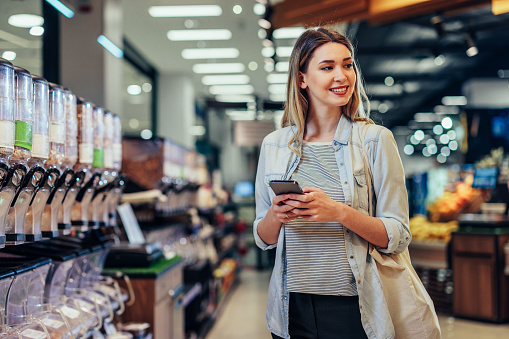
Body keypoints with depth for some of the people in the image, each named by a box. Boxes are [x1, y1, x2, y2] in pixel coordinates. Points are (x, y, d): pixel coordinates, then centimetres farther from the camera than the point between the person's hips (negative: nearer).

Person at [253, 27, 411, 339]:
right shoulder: (274, 145, 3)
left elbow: (398, 238, -7)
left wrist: (340, 212, -22)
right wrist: (275, 215, -12)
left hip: (354, 310, -2)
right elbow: (264, 239, 9)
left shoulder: (376, 140, -5)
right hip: (293, 310, 3)